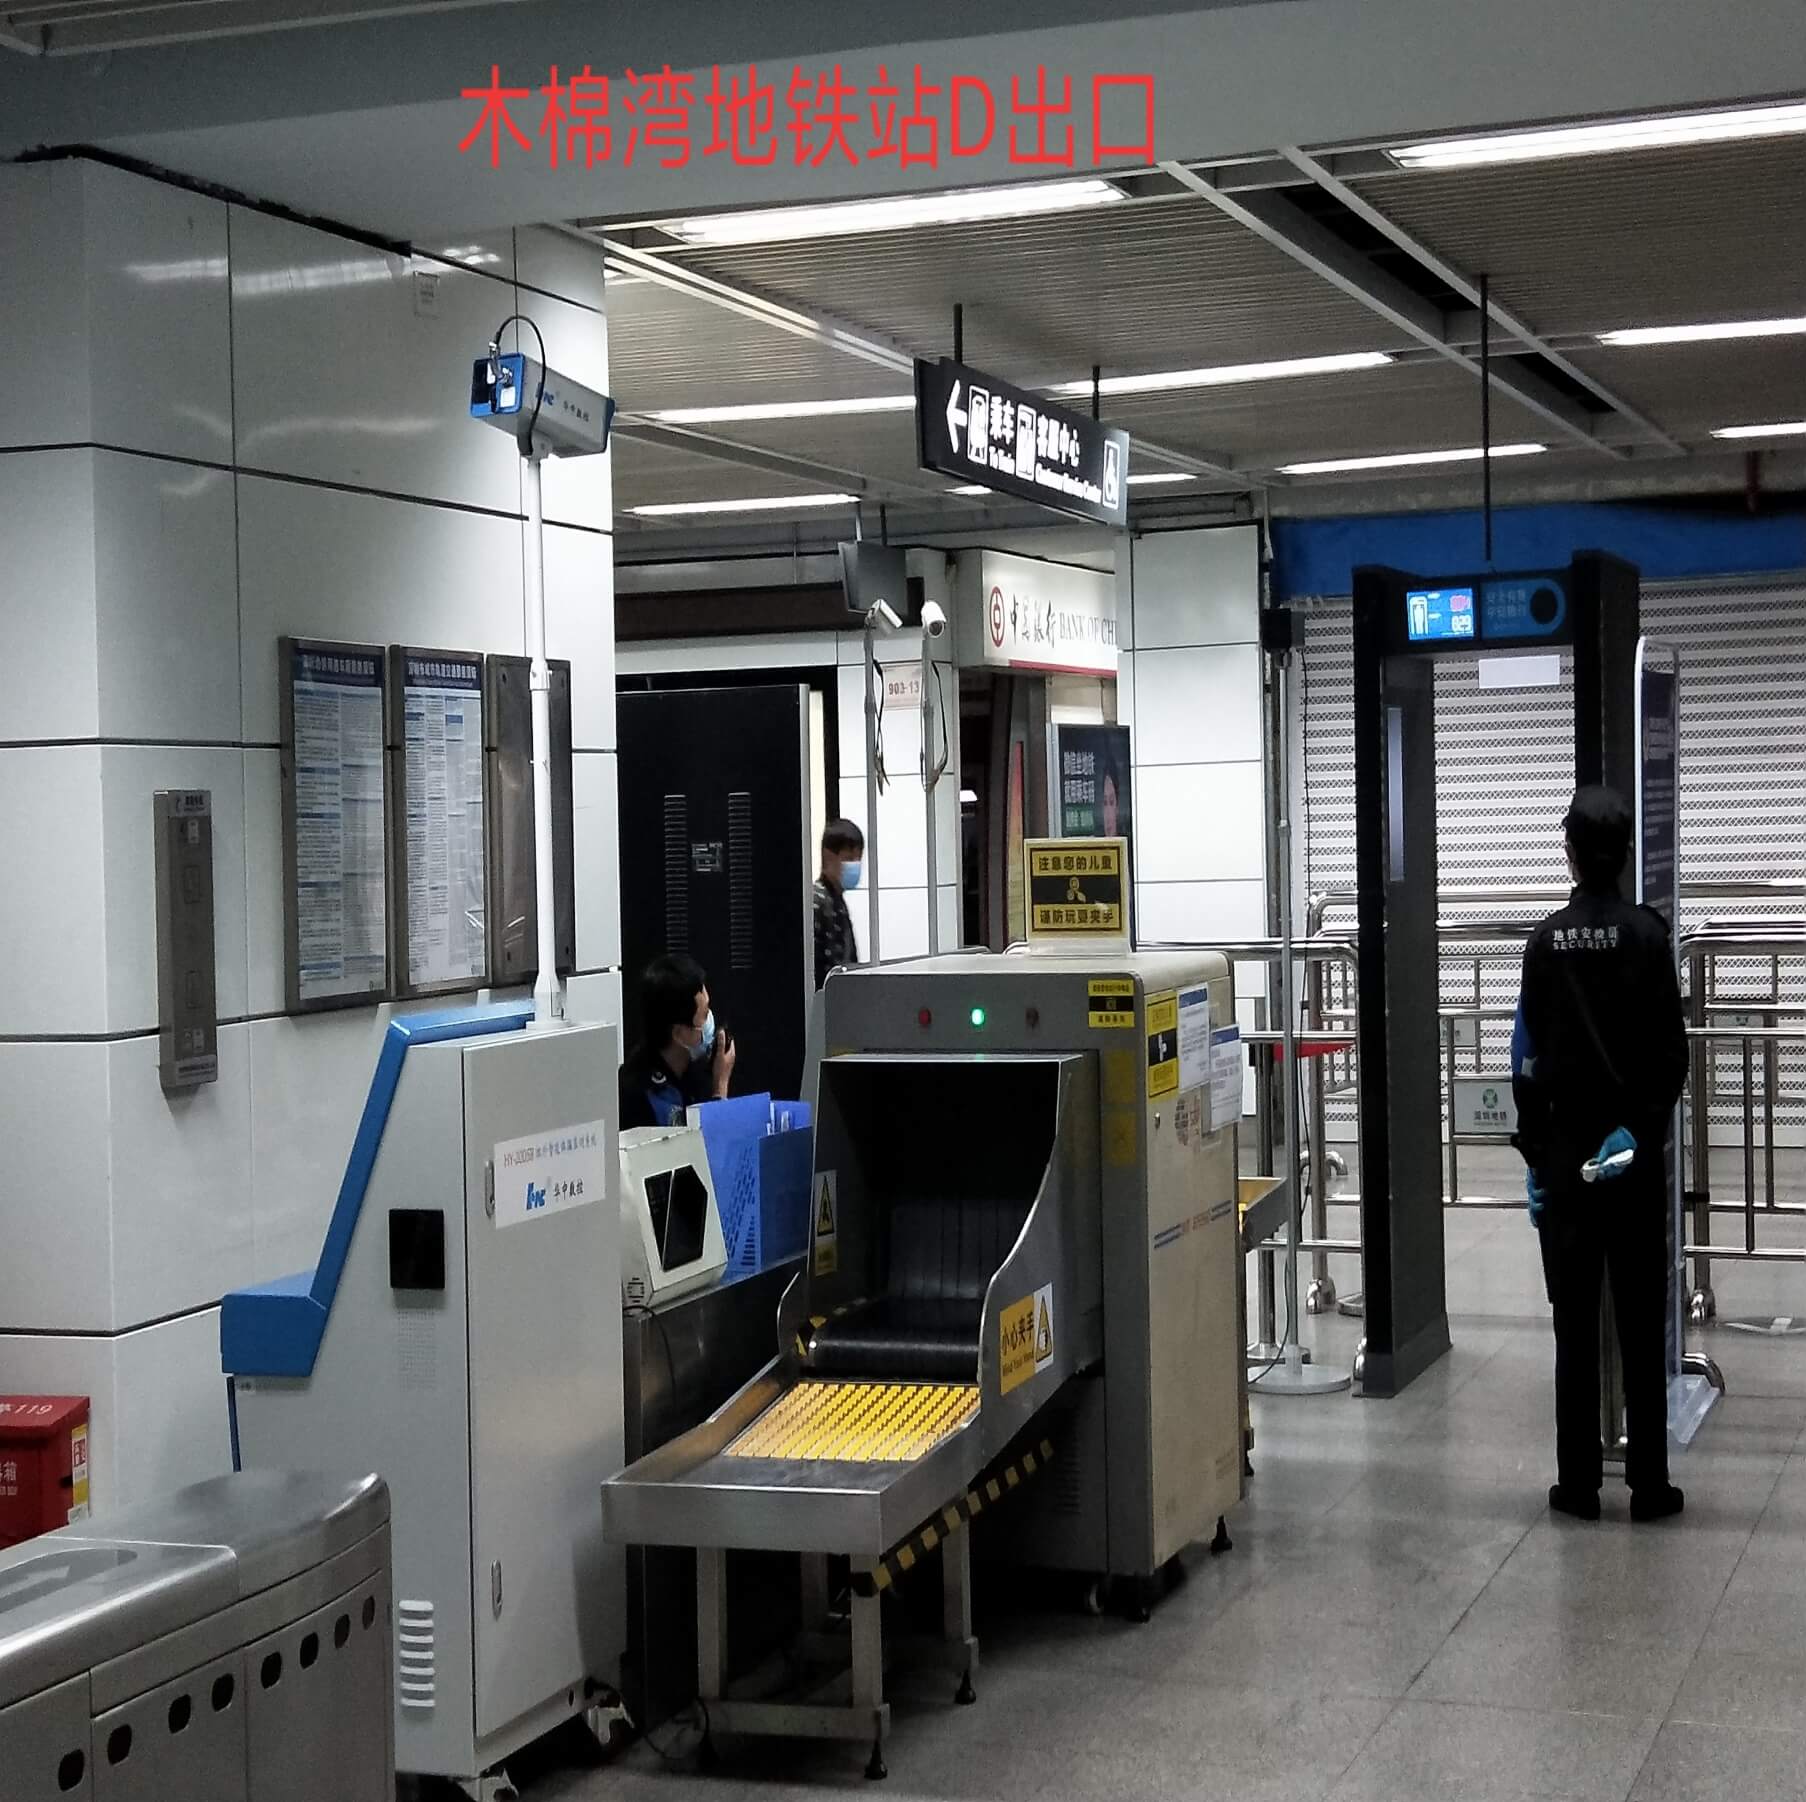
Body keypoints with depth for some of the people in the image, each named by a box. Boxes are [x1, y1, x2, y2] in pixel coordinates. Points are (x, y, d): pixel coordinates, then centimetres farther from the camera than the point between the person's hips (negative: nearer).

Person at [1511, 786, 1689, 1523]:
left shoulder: (1545, 942, -1)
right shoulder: (1648, 935, -6)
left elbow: (1528, 1059, -1)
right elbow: (1670, 1053, -10)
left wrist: (1533, 1151, 4)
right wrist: (1640, 1128, -2)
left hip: (1564, 1149, 1)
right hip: (1634, 1153, -1)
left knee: (1574, 1321, 6)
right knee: (1641, 1323, 4)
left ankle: (1578, 1482, 8)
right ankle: (1648, 1484, 6)